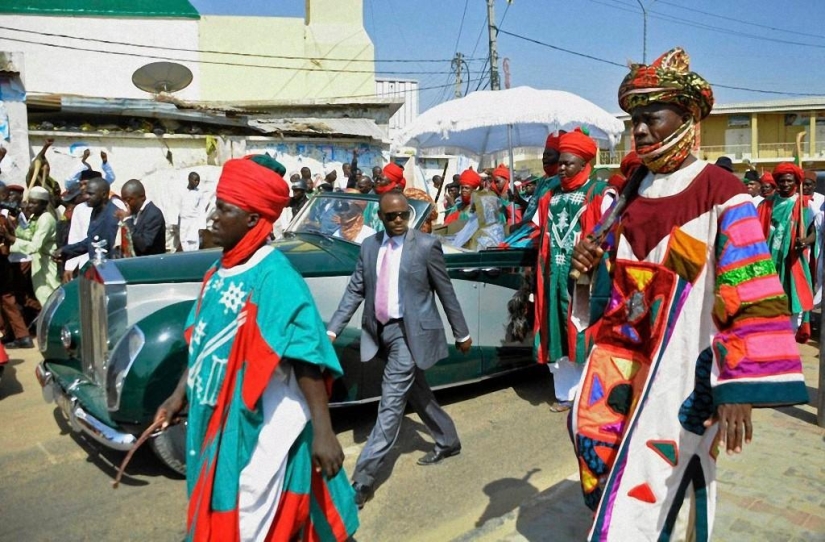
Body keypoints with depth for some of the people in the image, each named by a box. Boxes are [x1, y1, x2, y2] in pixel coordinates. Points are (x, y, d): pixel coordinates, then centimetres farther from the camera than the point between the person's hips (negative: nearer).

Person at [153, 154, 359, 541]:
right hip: (216, 420, 8)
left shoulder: (275, 277, -23)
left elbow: (307, 360, -24)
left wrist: (323, 432, -25)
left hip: (259, 428, -8)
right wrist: (180, 394, 16)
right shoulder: (220, 269, 2)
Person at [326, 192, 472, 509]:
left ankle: (363, 479, -3)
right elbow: (355, 290, 6)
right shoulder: (369, 246, 6)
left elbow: (446, 292, -2)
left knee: (391, 404, -7)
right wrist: (333, 330, -2)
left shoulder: (426, 245, -7)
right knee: (417, 394, 19)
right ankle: (448, 442, 41)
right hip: (380, 330, 6)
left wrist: (461, 333, 3)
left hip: (409, 332, -6)